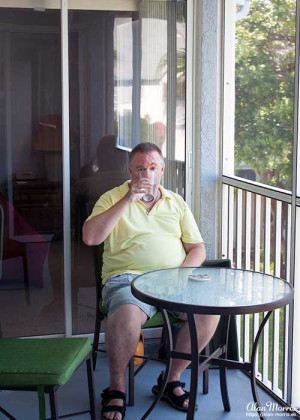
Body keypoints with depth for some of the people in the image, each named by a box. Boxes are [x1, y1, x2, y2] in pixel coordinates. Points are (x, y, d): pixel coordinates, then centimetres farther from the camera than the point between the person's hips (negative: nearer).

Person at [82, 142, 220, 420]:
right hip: (128, 277, -3)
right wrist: (127, 200, -9)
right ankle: (116, 388, -12)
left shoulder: (176, 202, 20)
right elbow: (90, 237, -7)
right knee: (127, 316, -36)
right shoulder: (113, 197, 10)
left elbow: (197, 248, 17)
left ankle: (171, 379, -4)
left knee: (210, 310, -24)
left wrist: (182, 273, -5)